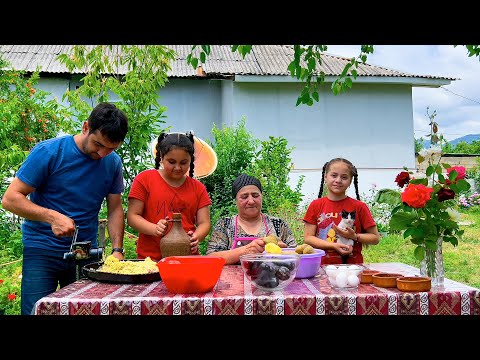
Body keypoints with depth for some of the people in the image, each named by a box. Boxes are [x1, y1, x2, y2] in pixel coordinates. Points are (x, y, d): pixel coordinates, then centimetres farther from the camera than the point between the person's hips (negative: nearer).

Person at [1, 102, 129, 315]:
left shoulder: (113, 163, 2)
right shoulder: (48, 152, -12)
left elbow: (115, 209, 8)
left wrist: (117, 250, -6)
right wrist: (52, 217, -26)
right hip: (42, 251, -3)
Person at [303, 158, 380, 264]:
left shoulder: (359, 207, 5)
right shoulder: (316, 205, 7)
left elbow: (375, 238, 10)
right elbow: (308, 238, 2)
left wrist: (355, 236, -7)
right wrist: (334, 246, -9)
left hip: (352, 266, 0)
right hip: (322, 266, 0)